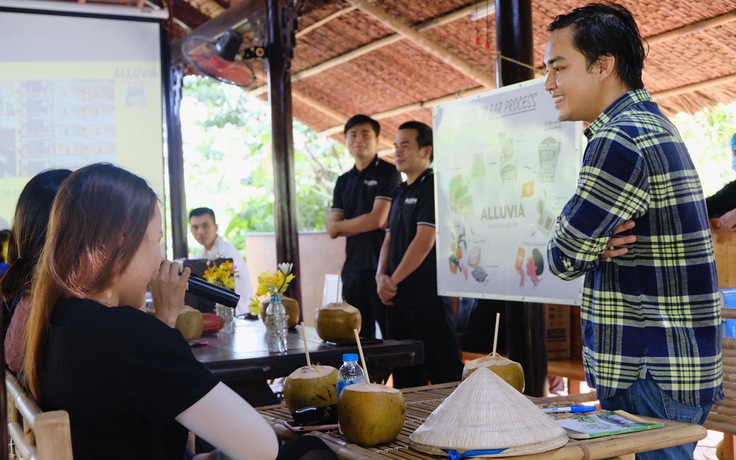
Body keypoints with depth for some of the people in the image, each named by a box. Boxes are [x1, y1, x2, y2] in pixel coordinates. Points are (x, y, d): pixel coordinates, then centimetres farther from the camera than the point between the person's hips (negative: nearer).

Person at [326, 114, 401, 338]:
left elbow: (377, 219, -12)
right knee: (358, 336, 12)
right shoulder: (344, 181, 15)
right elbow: (332, 229, 6)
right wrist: (366, 224, -9)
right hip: (353, 268, 6)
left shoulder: (387, 172, -2)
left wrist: (341, 225, 1)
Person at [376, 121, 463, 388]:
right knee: (404, 376, 14)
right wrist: (381, 276, 0)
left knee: (444, 374, -5)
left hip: (428, 298, -9)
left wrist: (393, 280, -10)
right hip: (398, 297, 9)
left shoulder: (433, 187, -9)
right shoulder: (401, 191, 18)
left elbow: (424, 242, -16)